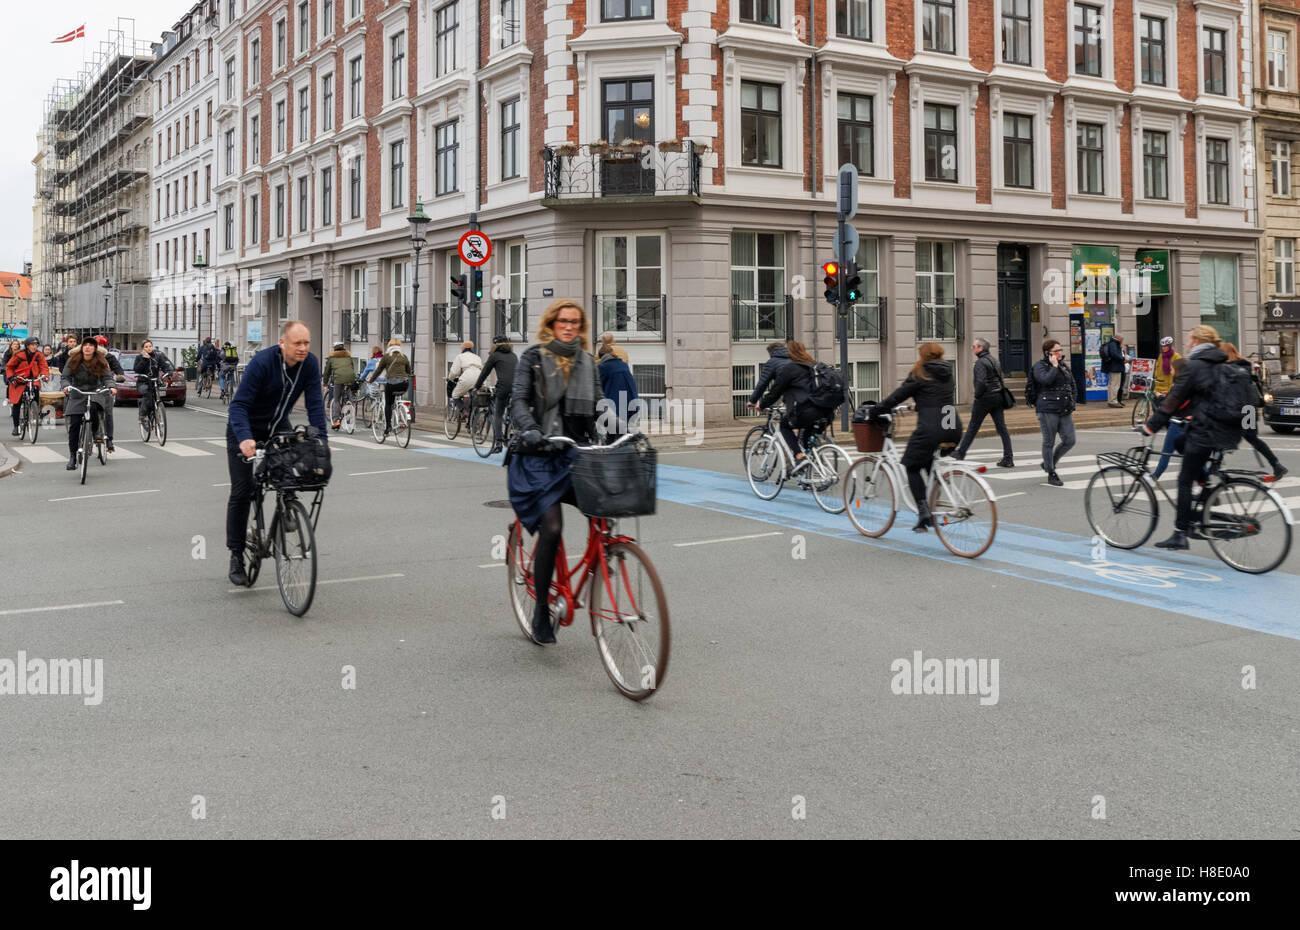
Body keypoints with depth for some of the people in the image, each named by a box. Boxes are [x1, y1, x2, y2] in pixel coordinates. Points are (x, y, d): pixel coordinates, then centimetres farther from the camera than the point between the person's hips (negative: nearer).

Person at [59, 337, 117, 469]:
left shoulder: (100, 362, -4)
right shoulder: (73, 361, -3)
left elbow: (107, 377, -9)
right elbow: (64, 377, -5)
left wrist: (111, 387, -30)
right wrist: (65, 386, -27)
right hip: (77, 395, 1)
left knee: (92, 408, -36)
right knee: (74, 425, -5)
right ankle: (72, 456, 5)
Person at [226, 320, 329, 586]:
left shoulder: (310, 363, -16)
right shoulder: (262, 362, -29)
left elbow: (315, 403, -14)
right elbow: (239, 404, -32)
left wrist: (321, 439, -26)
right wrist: (244, 439, -47)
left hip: (277, 426, 4)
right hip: (246, 429, -4)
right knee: (241, 491, -5)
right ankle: (236, 557, 6)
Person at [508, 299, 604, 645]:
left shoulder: (587, 360, 14)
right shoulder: (533, 357, 1)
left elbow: (597, 405, 11)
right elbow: (519, 400, -8)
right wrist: (529, 431, -27)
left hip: (574, 453, 4)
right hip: (539, 454, -4)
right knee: (551, 528, -14)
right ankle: (541, 612, 0)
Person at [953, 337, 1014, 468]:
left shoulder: (981, 362, -13)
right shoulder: (994, 360, 14)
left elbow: (981, 382, -24)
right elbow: (1000, 379, 17)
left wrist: (977, 397, -13)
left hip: (985, 398, -8)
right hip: (998, 397, 8)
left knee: (973, 427, 5)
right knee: (1002, 428, 4)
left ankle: (961, 453, 17)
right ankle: (1008, 459, 1)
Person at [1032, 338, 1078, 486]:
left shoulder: (1063, 366, 16)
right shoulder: (1040, 366, -4)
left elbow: (1072, 387, 22)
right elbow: (1046, 380, -25)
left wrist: (1071, 408, 18)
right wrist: (1054, 366, -15)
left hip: (1065, 411, 7)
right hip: (1048, 410, -7)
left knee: (1069, 441, 3)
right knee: (1049, 442, 1)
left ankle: (1049, 463, 24)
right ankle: (1051, 474, 12)